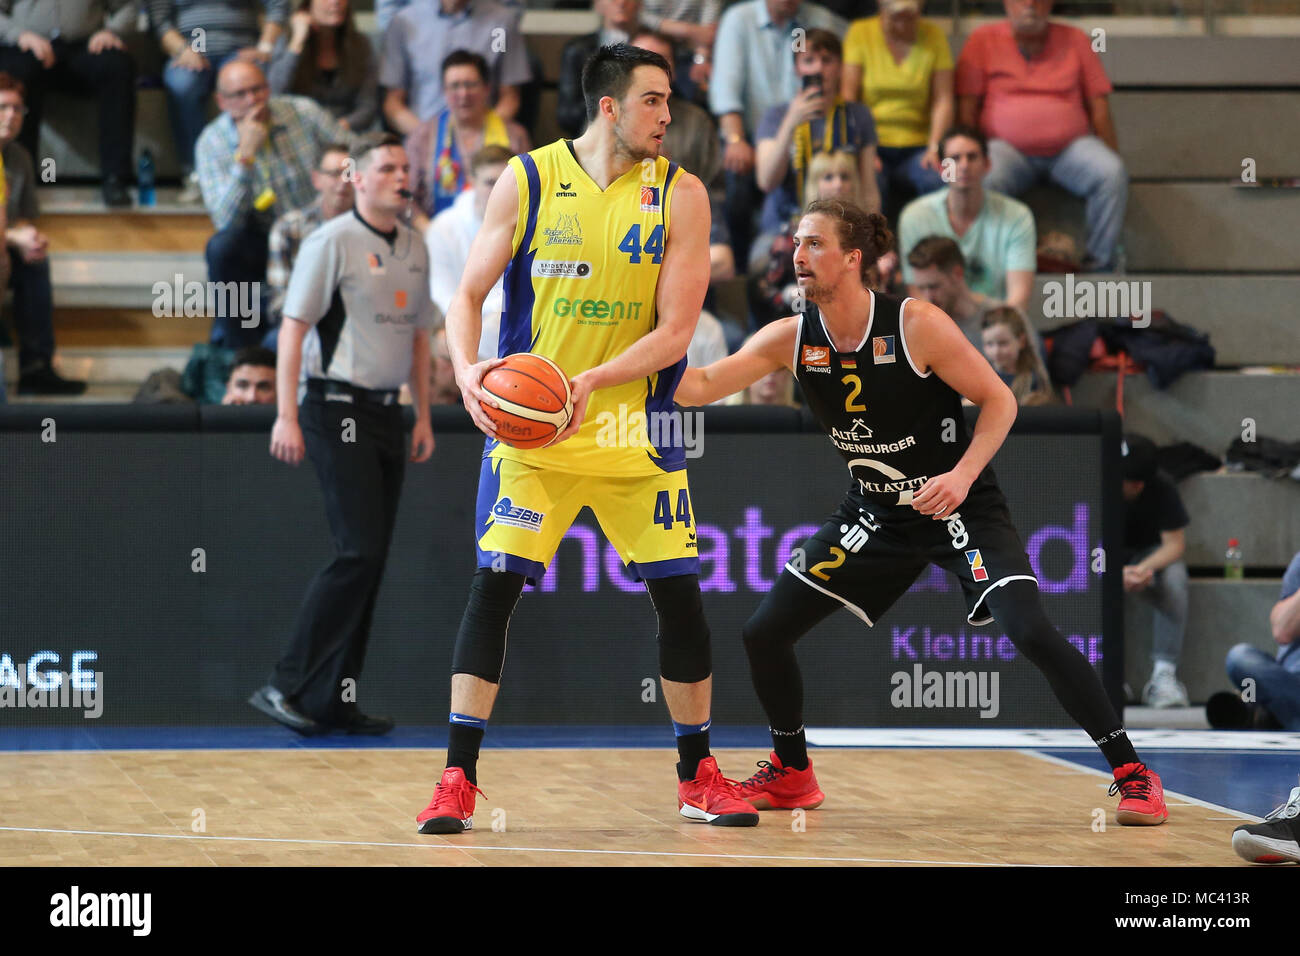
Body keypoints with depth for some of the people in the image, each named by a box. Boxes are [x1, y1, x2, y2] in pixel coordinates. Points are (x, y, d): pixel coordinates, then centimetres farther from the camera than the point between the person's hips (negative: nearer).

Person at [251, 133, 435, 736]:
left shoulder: (413, 248, 14)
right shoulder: (332, 242, -8)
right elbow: (293, 327, -11)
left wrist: (424, 416, 18)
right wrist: (287, 416, -18)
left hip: (386, 414, 8)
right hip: (337, 408, -8)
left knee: (371, 559, 5)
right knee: (359, 552, -15)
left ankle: (334, 701, 9)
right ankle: (287, 687, -10)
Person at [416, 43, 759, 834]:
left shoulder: (680, 195, -4)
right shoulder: (528, 180, -4)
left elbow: (675, 330, -9)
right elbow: (469, 297, 1)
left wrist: (593, 381, -24)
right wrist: (467, 368, -19)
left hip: (637, 429, 1)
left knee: (680, 593, 2)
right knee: (494, 584, -10)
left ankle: (699, 775, 18)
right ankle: (458, 781, -5)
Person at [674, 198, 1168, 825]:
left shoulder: (917, 325, -21)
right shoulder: (791, 338, -8)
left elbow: (999, 401, -14)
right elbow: (699, 386, -10)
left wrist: (963, 474, -27)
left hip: (961, 508, -5)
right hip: (875, 514, 5)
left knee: (1031, 633, -24)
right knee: (764, 633, 0)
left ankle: (1131, 773, -12)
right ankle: (791, 773, 23)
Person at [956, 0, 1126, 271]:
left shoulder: (1075, 40, 14)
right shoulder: (984, 40, 9)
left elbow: (1099, 105, 12)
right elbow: (966, 105, 4)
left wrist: (1112, 155, 1)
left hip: (1070, 146, 2)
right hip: (1009, 147, -2)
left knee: (1112, 174, -28)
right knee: (985, 180, -36)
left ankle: (1100, 263, -24)